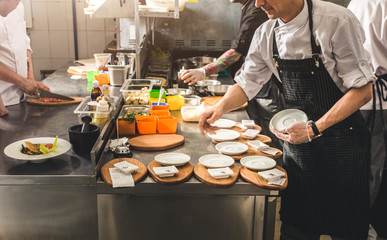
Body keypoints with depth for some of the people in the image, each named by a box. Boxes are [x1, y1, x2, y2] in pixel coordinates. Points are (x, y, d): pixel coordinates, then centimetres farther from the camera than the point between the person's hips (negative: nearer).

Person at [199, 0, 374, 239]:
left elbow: (363, 90, -17)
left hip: (342, 143, -4)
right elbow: (248, 82, 9)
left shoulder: (337, 21, -19)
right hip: (297, 138, 5)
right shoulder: (266, 34, -2)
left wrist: (314, 129, -22)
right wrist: (221, 106, -10)